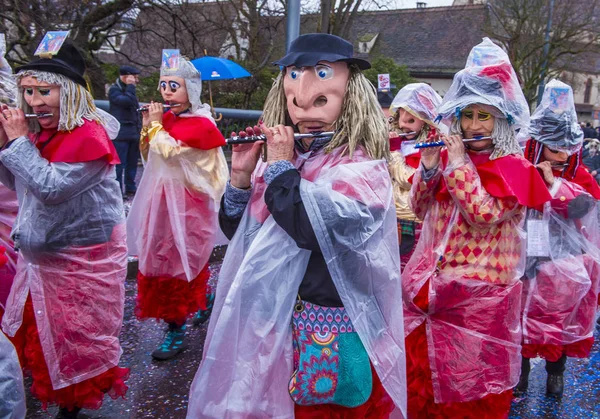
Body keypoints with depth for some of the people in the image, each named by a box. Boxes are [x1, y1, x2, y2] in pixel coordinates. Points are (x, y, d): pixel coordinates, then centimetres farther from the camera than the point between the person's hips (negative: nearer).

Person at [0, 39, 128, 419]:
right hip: (41, 255, 9)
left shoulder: (89, 138, -21)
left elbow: (51, 187, -28)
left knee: (76, 339, 6)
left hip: (82, 259, -8)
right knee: (34, 330, 21)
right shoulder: (40, 133, 4)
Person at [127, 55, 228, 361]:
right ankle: (206, 301, 39)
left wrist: (155, 124, -11)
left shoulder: (200, 124, -14)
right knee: (190, 260, 17)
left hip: (184, 204, -7)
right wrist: (148, 127, 0)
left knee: (175, 262, -3)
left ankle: (176, 332, 8)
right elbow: (149, 156, 13)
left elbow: (168, 150, -25)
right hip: (163, 198, 7)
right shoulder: (168, 118, 8)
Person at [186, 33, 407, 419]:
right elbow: (236, 231, 7)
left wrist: (281, 167, -18)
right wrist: (241, 176, -8)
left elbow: (312, 229, -29)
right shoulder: (281, 155, 4)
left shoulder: (363, 167, -13)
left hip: (327, 328, -5)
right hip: (265, 319, 6)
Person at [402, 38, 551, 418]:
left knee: (471, 377, 8)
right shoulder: (450, 155, 7)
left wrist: (458, 164, -18)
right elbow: (419, 208, 4)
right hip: (434, 283, 5)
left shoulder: (514, 167, -8)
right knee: (423, 365, 14)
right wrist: (429, 166, -11)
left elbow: (485, 215, -22)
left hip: (479, 290, -5)